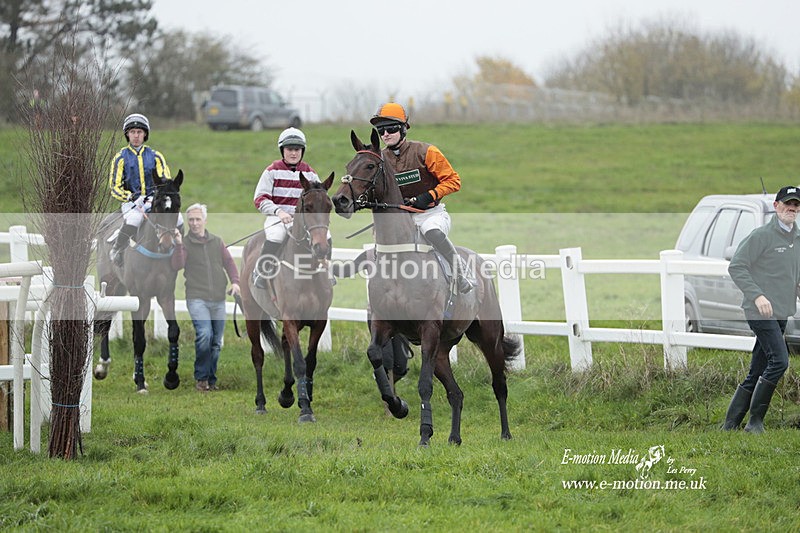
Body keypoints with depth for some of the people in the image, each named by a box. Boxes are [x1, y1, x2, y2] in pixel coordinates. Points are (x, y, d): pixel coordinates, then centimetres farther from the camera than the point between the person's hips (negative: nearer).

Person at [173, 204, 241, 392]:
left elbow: (229, 262, 14)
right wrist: (178, 245, -24)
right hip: (197, 298, -4)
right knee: (204, 335, -22)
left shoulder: (216, 242, 15)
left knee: (216, 343, 7)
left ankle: (211, 379, 18)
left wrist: (235, 281, -2)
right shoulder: (185, 243, 3)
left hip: (218, 300, 5)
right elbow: (177, 265, -10)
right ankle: (201, 378, -10)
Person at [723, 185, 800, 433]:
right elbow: (736, 267, -10)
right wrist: (757, 295, -19)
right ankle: (755, 421, -13)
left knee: (756, 374, 8)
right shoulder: (762, 235, -8)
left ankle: (730, 425, 14)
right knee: (779, 360, -20)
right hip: (760, 311, -8)